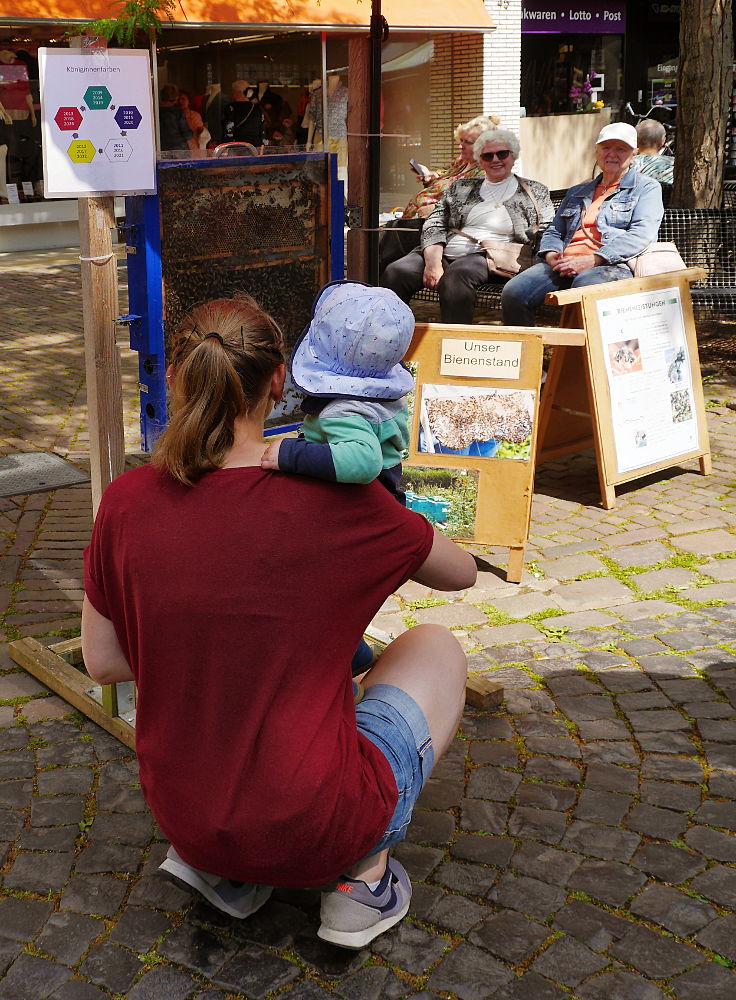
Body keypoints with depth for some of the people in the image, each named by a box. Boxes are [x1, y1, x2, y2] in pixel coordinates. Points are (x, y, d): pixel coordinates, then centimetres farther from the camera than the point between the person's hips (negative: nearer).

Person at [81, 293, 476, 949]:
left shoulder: (127, 503, -9)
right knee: (436, 648, 20)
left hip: (182, 816, 5)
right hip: (315, 827, -4)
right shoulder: (335, 501, -18)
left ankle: (223, 869, 17)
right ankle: (364, 878, 12)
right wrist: (398, 526, 21)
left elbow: (102, 662, 3)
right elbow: (461, 573, 1)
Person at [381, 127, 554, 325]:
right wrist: (433, 262, -9)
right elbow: (434, 225, 11)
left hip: (488, 258, -3)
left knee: (457, 274, -39)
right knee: (395, 272, -24)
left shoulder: (534, 192, 16)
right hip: (444, 254, 4)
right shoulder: (461, 188, 22)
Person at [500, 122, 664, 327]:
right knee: (513, 293, -23)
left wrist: (592, 260, -15)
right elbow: (554, 231, 30)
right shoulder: (577, 193, 32)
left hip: (611, 265, -5)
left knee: (585, 286, -42)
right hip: (564, 264, 5)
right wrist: (551, 255, 2)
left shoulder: (646, 188, 14)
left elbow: (641, 233, -3)